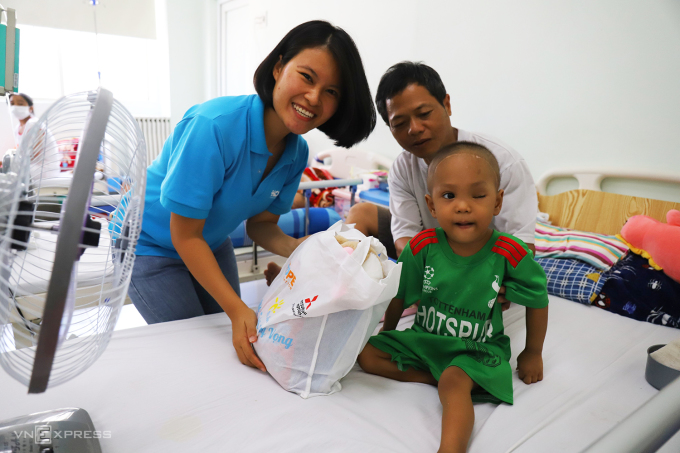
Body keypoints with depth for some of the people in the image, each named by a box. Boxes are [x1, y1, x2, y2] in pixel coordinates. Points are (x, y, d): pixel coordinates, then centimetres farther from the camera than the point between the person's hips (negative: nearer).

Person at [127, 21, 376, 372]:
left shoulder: (296, 152, -14)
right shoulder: (213, 126, -36)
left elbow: (260, 225, -5)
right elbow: (185, 235, -29)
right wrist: (237, 309, -34)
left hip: (210, 242, 6)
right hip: (150, 243, -6)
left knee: (234, 339, 14)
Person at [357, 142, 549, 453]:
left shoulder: (510, 254, -19)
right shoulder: (423, 246, -14)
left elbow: (537, 301, -1)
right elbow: (399, 295, 2)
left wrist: (533, 353, 9)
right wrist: (387, 333, 14)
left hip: (478, 349, -4)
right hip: (424, 338, 4)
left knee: (454, 383, -33)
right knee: (367, 354, -6)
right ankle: (432, 378, -12)